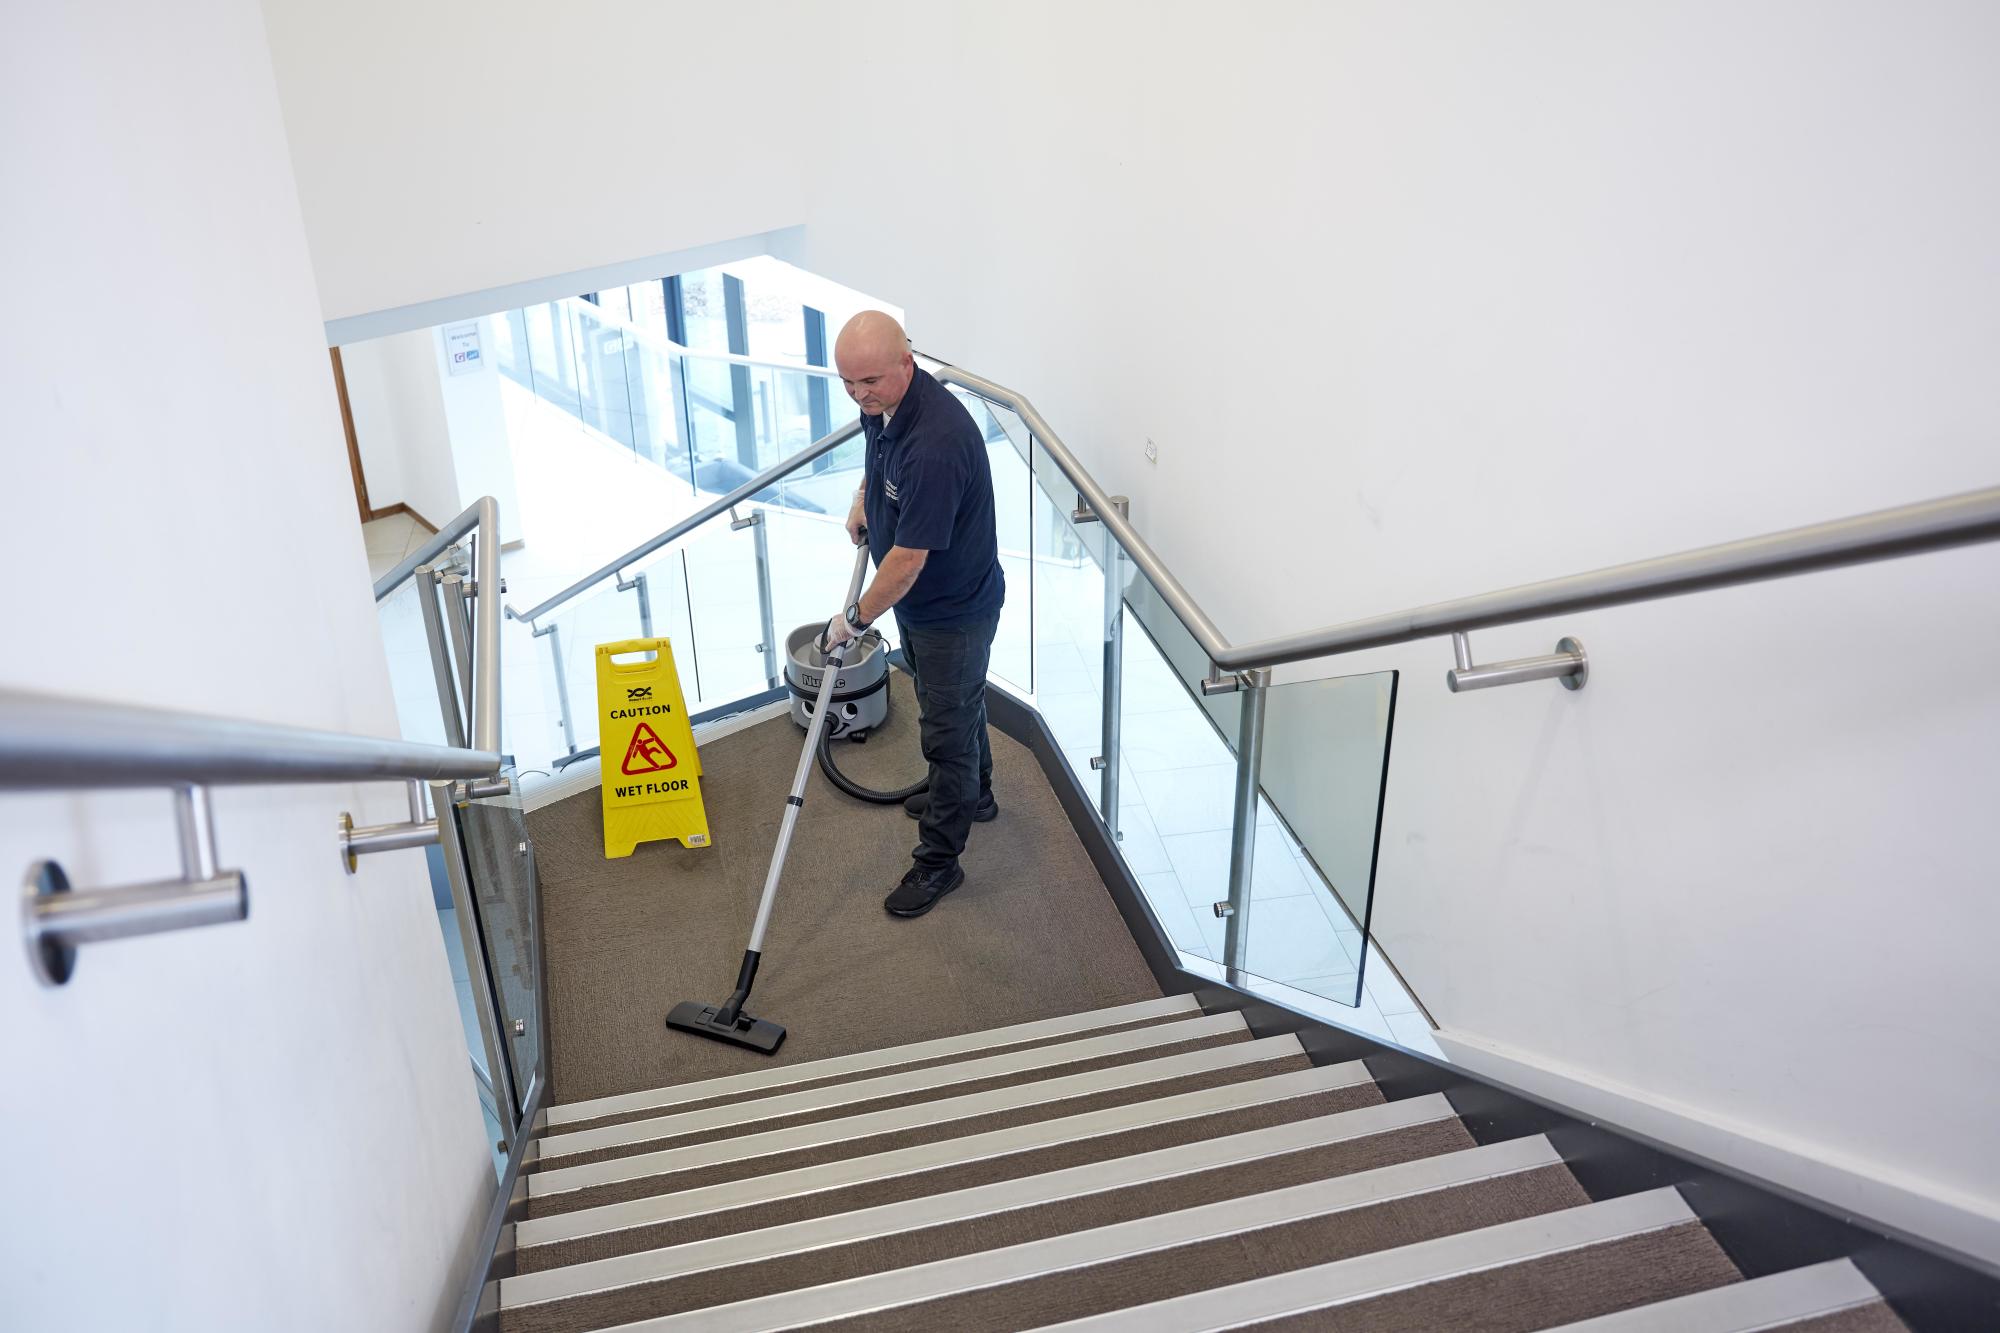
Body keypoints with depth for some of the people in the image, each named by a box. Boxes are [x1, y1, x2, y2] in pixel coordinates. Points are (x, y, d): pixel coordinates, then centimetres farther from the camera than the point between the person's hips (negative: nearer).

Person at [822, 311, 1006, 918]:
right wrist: (864, 495, 6)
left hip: (954, 609, -9)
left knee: (947, 730, 6)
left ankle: (939, 860, 22)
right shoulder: (882, 400, -9)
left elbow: (908, 559, -32)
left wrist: (856, 618, -20)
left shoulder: (936, 443, -38)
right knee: (958, 705, 28)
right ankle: (974, 796, 50)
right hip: (918, 599, 9)